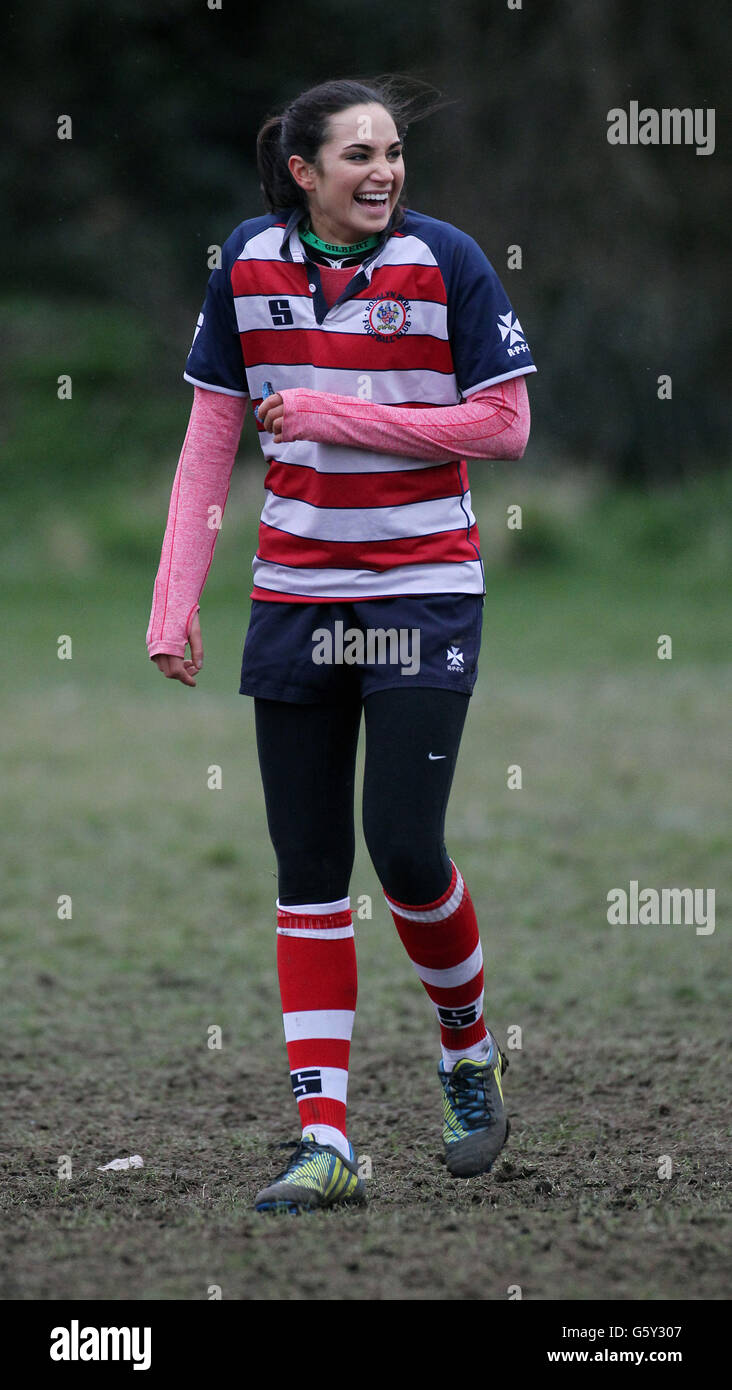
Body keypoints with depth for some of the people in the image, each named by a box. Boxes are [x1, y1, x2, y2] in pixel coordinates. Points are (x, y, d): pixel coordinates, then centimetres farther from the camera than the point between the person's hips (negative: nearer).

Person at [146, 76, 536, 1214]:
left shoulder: (443, 258, -8)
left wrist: (337, 413, -15)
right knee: (308, 866, 1)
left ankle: (469, 1050, 21)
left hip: (423, 589, -3)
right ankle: (325, 1142, 2)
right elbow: (210, 437, 6)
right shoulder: (250, 263, 1)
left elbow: (505, 426, -9)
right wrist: (176, 597, 0)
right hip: (295, 593, 3)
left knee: (404, 846, -9)